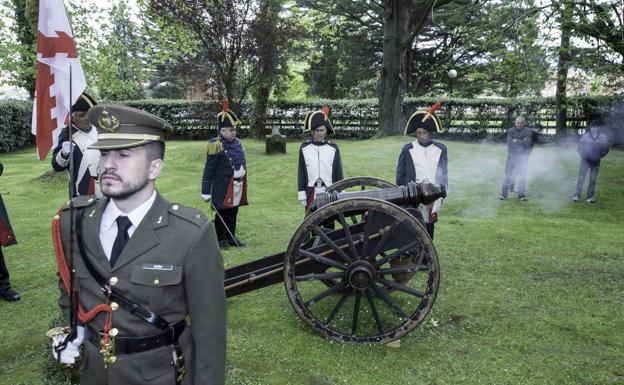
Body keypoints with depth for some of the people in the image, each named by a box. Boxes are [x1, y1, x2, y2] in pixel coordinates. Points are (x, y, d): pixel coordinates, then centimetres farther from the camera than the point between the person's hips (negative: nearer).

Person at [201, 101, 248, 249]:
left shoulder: (237, 143, 9)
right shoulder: (216, 145, -13)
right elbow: (209, 170, -13)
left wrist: (243, 185, 19)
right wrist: (206, 192, -13)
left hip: (238, 185, 7)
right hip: (223, 187, -7)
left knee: (233, 212, 15)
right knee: (222, 213, 5)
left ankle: (231, 237, 27)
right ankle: (221, 239, 18)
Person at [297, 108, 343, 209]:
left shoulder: (333, 148, 0)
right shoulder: (304, 148, 1)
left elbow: (338, 171, 3)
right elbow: (301, 172, 3)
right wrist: (302, 194, 0)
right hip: (311, 192, 0)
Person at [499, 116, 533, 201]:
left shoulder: (528, 131, -1)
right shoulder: (510, 131, 1)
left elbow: (529, 143, -12)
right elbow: (510, 143, -10)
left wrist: (516, 141, -17)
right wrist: (522, 141, -15)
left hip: (523, 157, 0)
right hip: (512, 156, 0)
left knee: (522, 176, 3)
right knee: (508, 176, 0)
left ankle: (522, 195, 11)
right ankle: (503, 194, 4)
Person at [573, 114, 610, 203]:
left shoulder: (603, 137, -5)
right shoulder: (585, 136, -7)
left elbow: (606, 149, 5)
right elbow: (579, 147, 3)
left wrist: (599, 156, -2)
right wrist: (583, 155, -6)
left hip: (595, 162, 1)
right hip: (585, 160, -1)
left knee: (593, 180, 5)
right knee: (581, 178, -2)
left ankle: (590, 197, 14)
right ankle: (577, 196, 1)